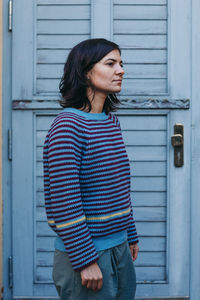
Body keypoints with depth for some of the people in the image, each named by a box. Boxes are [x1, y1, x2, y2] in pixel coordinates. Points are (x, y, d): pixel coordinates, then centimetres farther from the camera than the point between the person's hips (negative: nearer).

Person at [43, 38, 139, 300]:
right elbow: (63, 203, -21)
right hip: (85, 253, -8)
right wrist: (86, 261, -19)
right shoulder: (68, 125, -17)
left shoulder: (111, 121, 10)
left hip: (119, 249, 8)